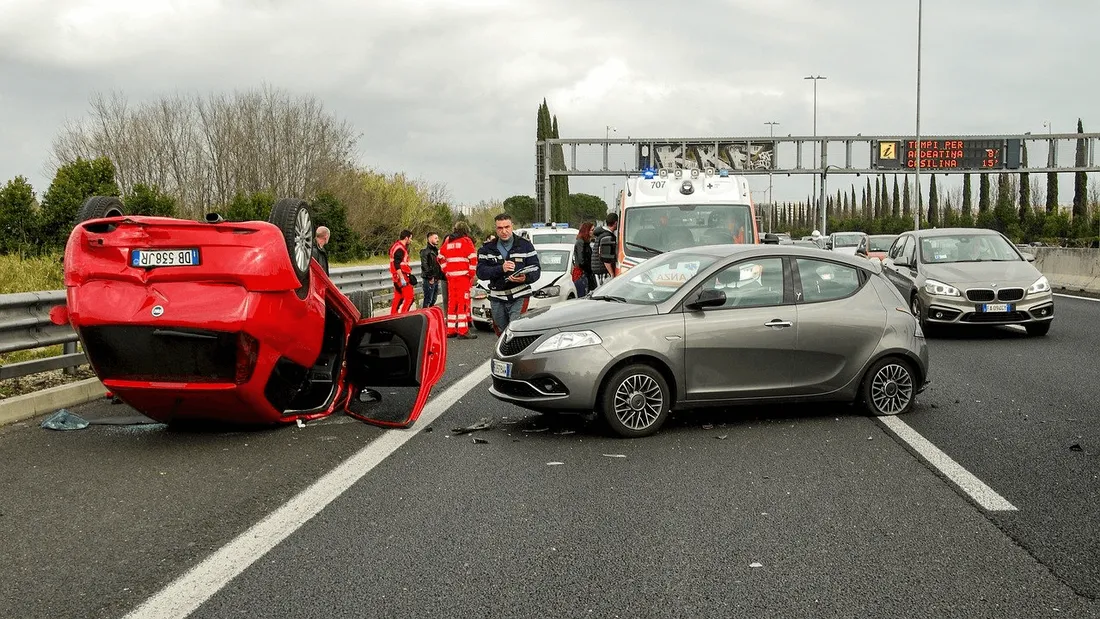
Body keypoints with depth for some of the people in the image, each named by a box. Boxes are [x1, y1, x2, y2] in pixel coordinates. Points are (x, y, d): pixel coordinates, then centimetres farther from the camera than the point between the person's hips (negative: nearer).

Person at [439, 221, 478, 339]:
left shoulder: (447, 243, 16)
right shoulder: (466, 241, -2)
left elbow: (441, 258, 18)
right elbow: (473, 259, -10)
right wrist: (472, 274, -3)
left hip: (450, 276, 6)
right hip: (463, 276, -6)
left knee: (452, 302, 11)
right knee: (463, 302, -6)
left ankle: (450, 330, 14)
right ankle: (463, 331, -10)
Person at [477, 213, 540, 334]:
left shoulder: (525, 245, 4)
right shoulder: (487, 249, 7)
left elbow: (536, 269, -1)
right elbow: (481, 272, -5)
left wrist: (525, 278, -23)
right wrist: (501, 269, -21)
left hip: (519, 297, -3)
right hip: (497, 298, 3)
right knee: (502, 332, 11)